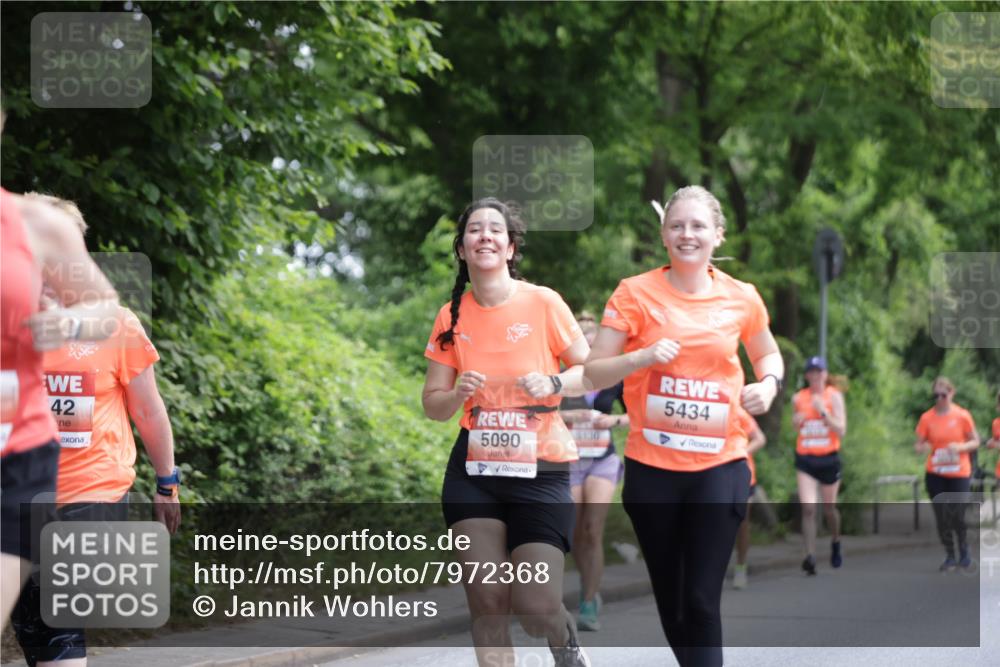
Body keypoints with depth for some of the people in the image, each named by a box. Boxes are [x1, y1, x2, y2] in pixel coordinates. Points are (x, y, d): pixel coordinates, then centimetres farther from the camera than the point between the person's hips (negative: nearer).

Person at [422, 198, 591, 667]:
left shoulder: (542, 303, -5)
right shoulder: (452, 316, 4)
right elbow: (432, 405, 9)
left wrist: (553, 384, -17)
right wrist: (456, 395, -13)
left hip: (540, 473, -2)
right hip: (474, 474, 3)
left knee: (536, 608, -7)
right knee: (486, 603, -4)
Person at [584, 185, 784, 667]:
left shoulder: (741, 298, 3)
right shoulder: (635, 293, -3)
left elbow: (768, 355, 22)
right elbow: (593, 373, -3)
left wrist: (768, 384, 0)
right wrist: (642, 357, -20)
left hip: (719, 466, 0)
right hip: (652, 466, 0)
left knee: (701, 600, -8)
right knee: (669, 598, 11)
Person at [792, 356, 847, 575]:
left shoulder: (834, 396, -4)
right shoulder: (798, 398, 4)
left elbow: (841, 430, -10)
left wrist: (823, 411, -19)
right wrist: (796, 421, -2)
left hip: (829, 458, -1)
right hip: (805, 459, 1)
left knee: (829, 508, 13)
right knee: (808, 508, -14)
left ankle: (835, 543, 41)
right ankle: (810, 557, -17)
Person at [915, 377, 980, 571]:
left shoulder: (962, 415, -4)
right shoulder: (927, 417, 0)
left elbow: (975, 441, 3)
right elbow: (918, 444, 5)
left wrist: (960, 447, -17)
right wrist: (922, 447, -19)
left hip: (959, 474, -2)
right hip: (935, 474, 2)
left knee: (958, 515, -5)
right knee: (941, 517, 0)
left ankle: (964, 553, 20)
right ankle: (950, 556, 12)